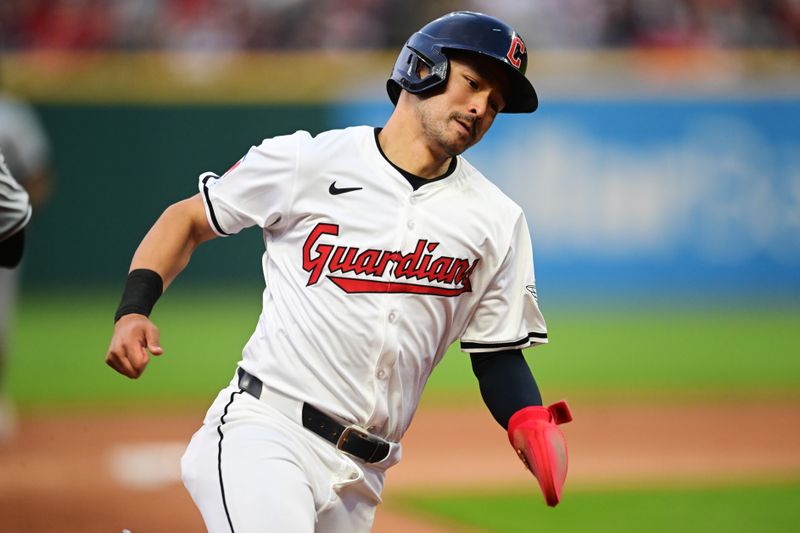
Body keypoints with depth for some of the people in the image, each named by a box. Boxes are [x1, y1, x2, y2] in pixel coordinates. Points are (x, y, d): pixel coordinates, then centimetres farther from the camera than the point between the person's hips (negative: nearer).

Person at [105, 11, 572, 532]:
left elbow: (498, 353, 12)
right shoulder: (307, 161, -1)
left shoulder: (498, 222, 8)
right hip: (263, 431, -5)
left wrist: (529, 422, -8)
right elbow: (188, 219, 8)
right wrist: (133, 311, -7)